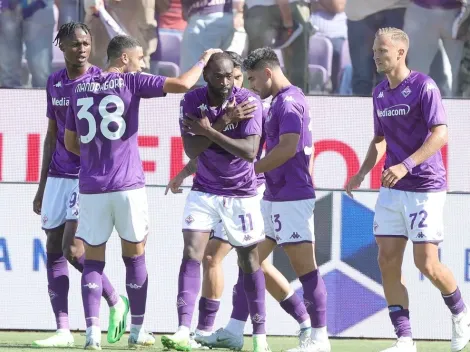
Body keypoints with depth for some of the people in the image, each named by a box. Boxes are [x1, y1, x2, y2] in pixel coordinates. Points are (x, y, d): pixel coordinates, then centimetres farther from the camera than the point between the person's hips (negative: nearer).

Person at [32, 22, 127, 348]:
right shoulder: (54, 82, 11)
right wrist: (42, 187, 18)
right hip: (58, 176, 6)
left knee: (72, 249, -14)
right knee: (54, 250, 1)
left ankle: (116, 302, 8)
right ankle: (63, 330, 4)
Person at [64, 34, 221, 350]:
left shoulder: (80, 89, 11)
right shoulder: (131, 82, -3)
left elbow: (70, 142, 18)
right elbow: (182, 84, -9)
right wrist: (203, 61, 8)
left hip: (91, 187, 3)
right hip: (127, 185, -3)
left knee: (93, 259, 6)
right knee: (135, 255, 11)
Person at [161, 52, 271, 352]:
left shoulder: (248, 101, -15)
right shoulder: (192, 101, -8)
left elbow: (250, 151, -23)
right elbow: (192, 150, -15)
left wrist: (209, 131, -25)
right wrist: (223, 123, -25)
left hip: (242, 193, -1)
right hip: (205, 190, 1)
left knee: (250, 260, 4)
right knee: (191, 252, -14)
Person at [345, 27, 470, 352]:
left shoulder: (424, 87, -11)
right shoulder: (380, 93, 11)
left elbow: (440, 134, -20)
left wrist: (406, 165, -31)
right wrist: (362, 173, 9)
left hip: (425, 188, -7)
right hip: (392, 190, 7)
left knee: (426, 263, -8)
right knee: (388, 262, -2)